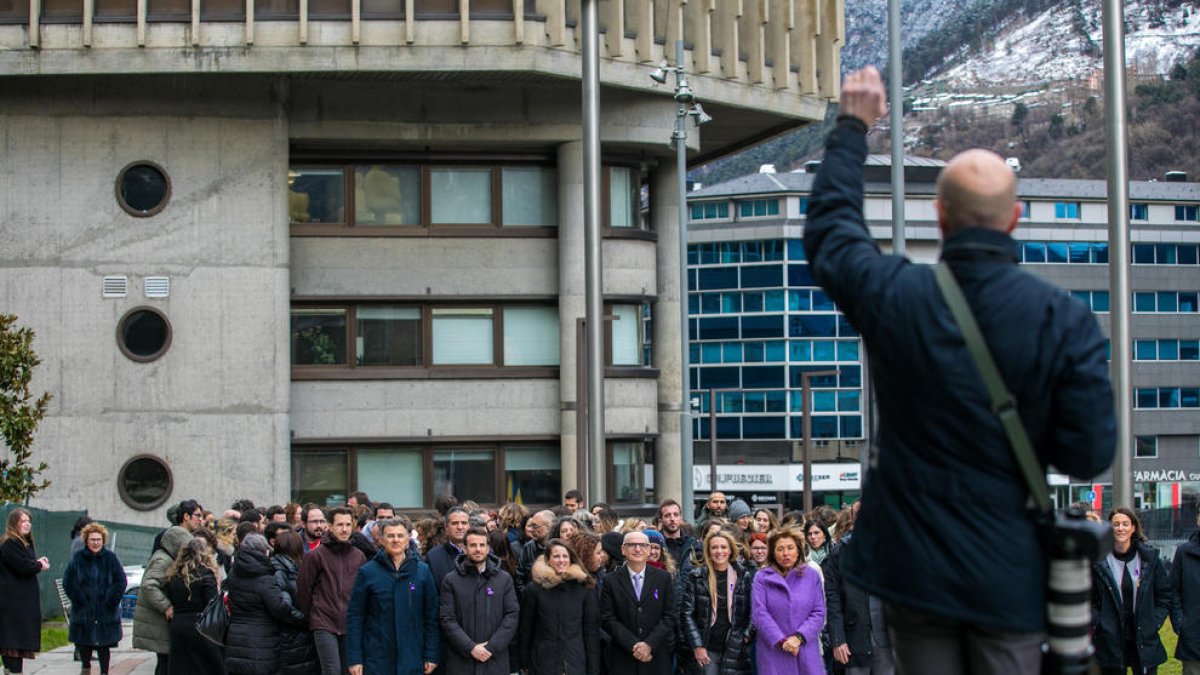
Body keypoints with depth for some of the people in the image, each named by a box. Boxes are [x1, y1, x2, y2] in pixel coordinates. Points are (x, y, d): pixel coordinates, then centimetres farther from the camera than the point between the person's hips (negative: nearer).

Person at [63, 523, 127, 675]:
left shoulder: (110, 558, 1)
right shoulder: (78, 558, 0)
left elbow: (121, 581, 1)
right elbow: (68, 582, -1)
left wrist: (110, 601, -7)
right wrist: (79, 600, -9)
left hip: (106, 611, 0)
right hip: (83, 610, 0)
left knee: (104, 644, 1)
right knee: (84, 642, 6)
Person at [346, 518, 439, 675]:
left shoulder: (422, 571, 5)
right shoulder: (367, 572, 1)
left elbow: (431, 616, 6)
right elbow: (354, 616, 0)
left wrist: (431, 656, 1)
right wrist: (354, 658, -5)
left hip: (412, 660, 1)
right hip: (376, 661, -1)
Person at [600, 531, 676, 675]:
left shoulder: (663, 578, 4)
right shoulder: (611, 581, 1)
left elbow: (671, 615, 1)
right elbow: (607, 619, -3)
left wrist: (649, 644, -11)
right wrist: (633, 645, -13)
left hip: (657, 658, 1)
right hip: (623, 659, -1)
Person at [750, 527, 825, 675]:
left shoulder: (812, 576, 9)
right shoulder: (762, 577, 4)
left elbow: (819, 613, 3)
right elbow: (759, 613, -4)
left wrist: (799, 637, -11)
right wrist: (781, 641, -13)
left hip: (807, 653, 1)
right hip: (773, 654, -1)